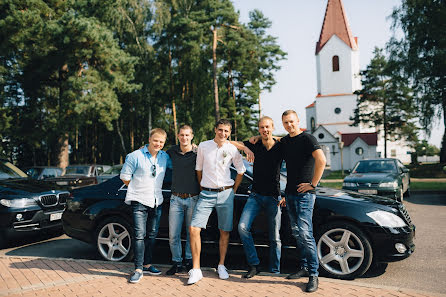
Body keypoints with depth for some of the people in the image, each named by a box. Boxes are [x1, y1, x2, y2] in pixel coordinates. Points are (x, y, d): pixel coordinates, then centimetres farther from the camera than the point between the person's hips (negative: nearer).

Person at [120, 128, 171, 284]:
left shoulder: (165, 157, 7)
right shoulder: (136, 156, -6)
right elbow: (125, 176, -1)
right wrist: (138, 190, 3)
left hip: (156, 202, 5)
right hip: (139, 201, -5)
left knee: (152, 235, 12)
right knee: (140, 235, -7)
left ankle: (147, 265, 25)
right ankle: (138, 269, 0)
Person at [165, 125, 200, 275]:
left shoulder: (198, 153, -3)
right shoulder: (172, 151, 7)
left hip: (193, 199, -2)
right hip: (176, 199, 2)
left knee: (192, 233, 8)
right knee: (173, 235, 2)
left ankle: (189, 261, 25)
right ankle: (177, 262, 19)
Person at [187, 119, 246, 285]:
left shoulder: (233, 150, 2)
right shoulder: (203, 146, 4)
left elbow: (241, 171, 13)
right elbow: (199, 169, 13)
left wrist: (233, 190, 9)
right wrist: (202, 188, 9)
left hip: (225, 194, 0)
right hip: (206, 194, 0)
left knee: (225, 231, 5)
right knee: (194, 229, -11)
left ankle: (221, 265, 23)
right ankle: (196, 270, -1)